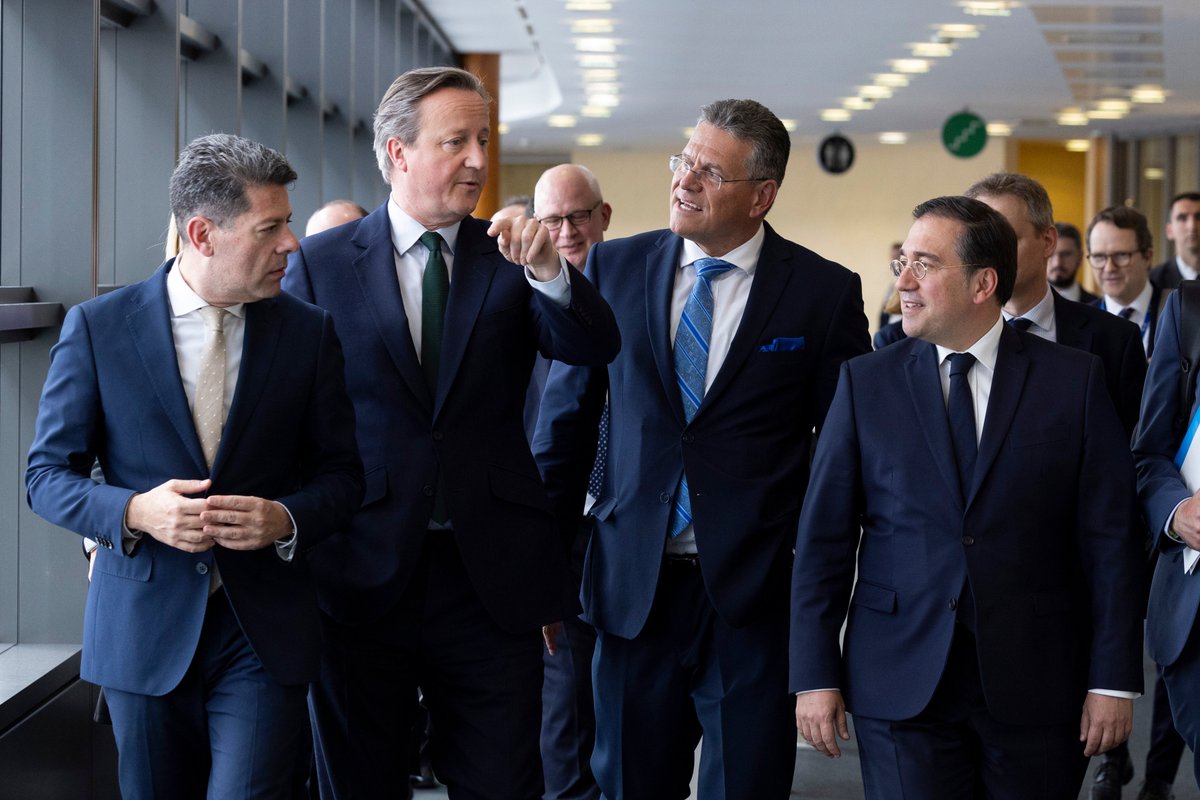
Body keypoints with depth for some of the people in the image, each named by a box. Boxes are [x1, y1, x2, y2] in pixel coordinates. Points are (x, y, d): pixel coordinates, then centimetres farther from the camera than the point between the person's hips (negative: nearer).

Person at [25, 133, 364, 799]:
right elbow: (47, 474, 1)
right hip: (142, 628, 0)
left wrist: (286, 519, -15)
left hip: (264, 633, 0)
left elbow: (341, 473, 8)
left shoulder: (308, 332, 2)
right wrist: (135, 512, -18)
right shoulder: (97, 328, -3)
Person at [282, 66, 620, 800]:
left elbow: (597, 348, -9)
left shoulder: (510, 258, 5)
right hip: (363, 574, -1)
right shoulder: (319, 264, 1)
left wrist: (548, 270, -27)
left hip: (491, 575, 1)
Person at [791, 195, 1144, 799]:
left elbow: (1108, 538, 0)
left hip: (1035, 683, 0)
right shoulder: (866, 382, 4)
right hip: (901, 682, 1)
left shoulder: (1074, 380, 1)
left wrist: (1113, 679, -4)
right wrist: (815, 676, -2)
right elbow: (823, 538, 3)